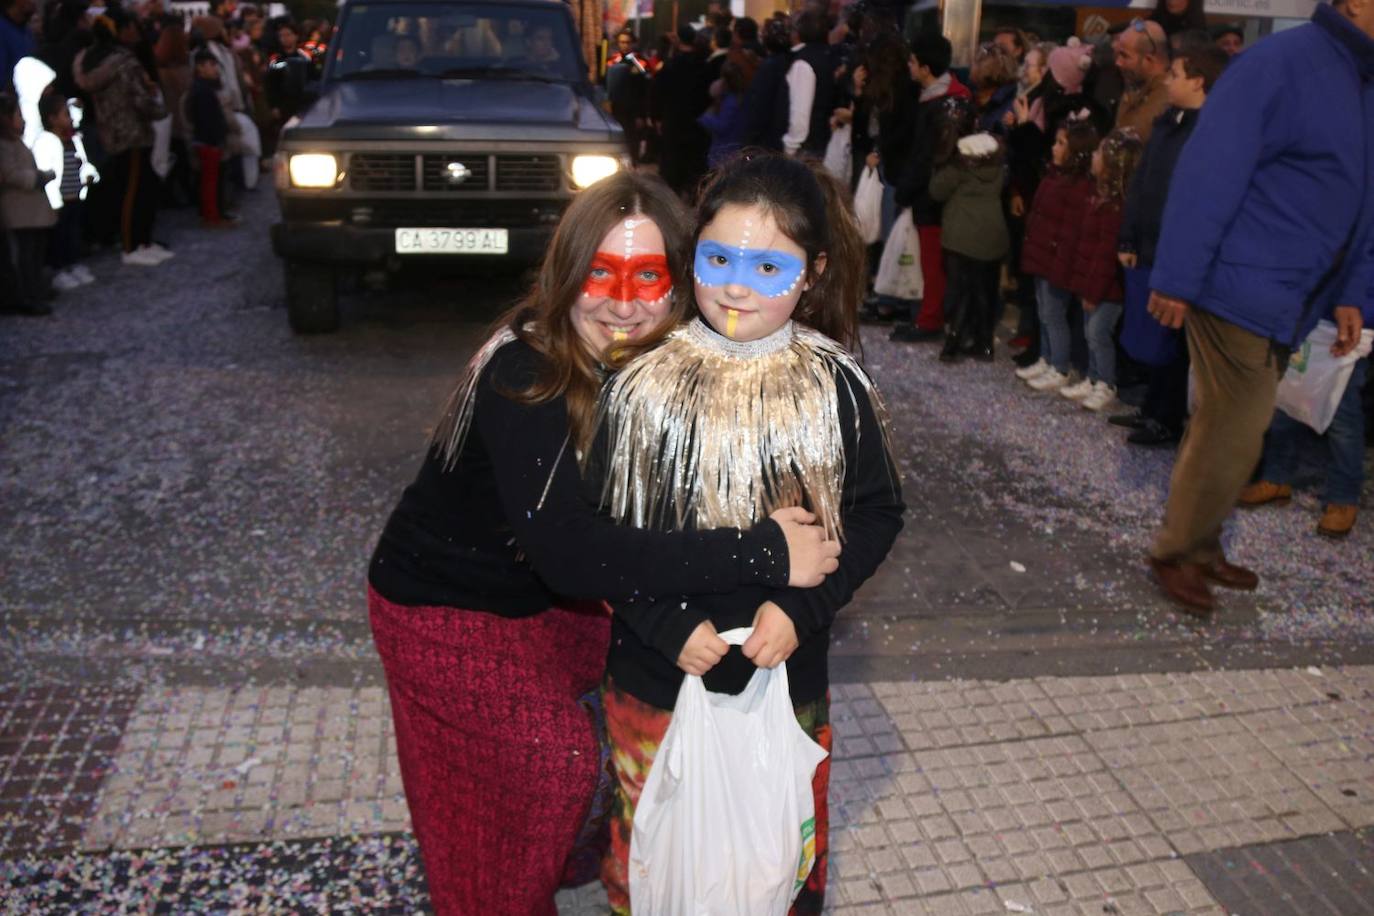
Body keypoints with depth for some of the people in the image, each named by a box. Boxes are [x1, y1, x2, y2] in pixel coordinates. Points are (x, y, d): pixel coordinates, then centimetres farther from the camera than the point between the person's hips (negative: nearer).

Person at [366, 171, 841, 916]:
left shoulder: (649, 365, -11)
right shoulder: (524, 378, -33)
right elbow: (572, 553, -41)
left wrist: (691, 607, -26)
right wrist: (764, 555, -41)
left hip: (533, 588, 7)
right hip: (441, 606, -7)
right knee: (558, 753, -8)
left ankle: (580, 854, 39)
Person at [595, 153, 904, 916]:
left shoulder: (834, 386, -8)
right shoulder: (644, 379, -9)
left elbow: (876, 514, -1)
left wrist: (802, 608, -14)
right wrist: (666, 625, -14)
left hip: (784, 675, 1)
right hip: (656, 673, 0)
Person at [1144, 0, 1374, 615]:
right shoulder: (1281, 62, -12)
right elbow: (1208, 173, -18)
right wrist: (1176, 279, -21)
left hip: (1284, 303, 9)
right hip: (1241, 292, -8)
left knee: (1228, 431, 16)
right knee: (1233, 437, -4)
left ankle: (1199, 547, 28)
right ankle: (1176, 553, 13)